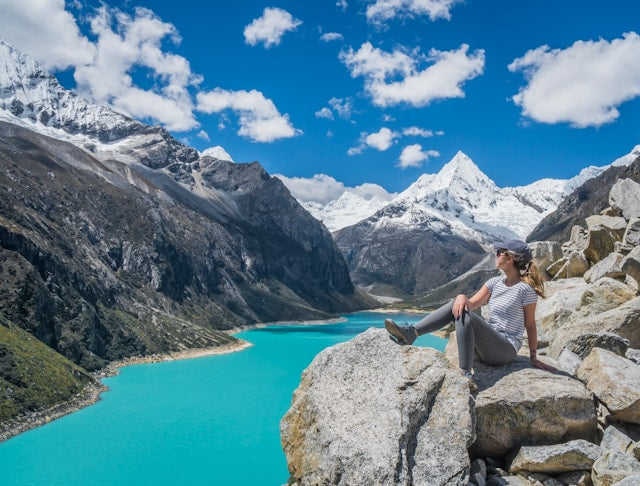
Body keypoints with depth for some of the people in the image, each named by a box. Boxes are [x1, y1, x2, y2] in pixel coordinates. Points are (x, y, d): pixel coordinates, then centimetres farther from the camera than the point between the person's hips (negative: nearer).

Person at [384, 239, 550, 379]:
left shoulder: (525, 288, -11)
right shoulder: (495, 282, 9)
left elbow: (530, 324, -6)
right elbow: (473, 304, -1)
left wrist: (533, 357, -1)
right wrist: (462, 297, -23)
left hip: (506, 351, -7)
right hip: (488, 344, 7)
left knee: (465, 316, -29)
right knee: (458, 306, -11)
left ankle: (465, 373, -29)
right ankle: (411, 332, -19)